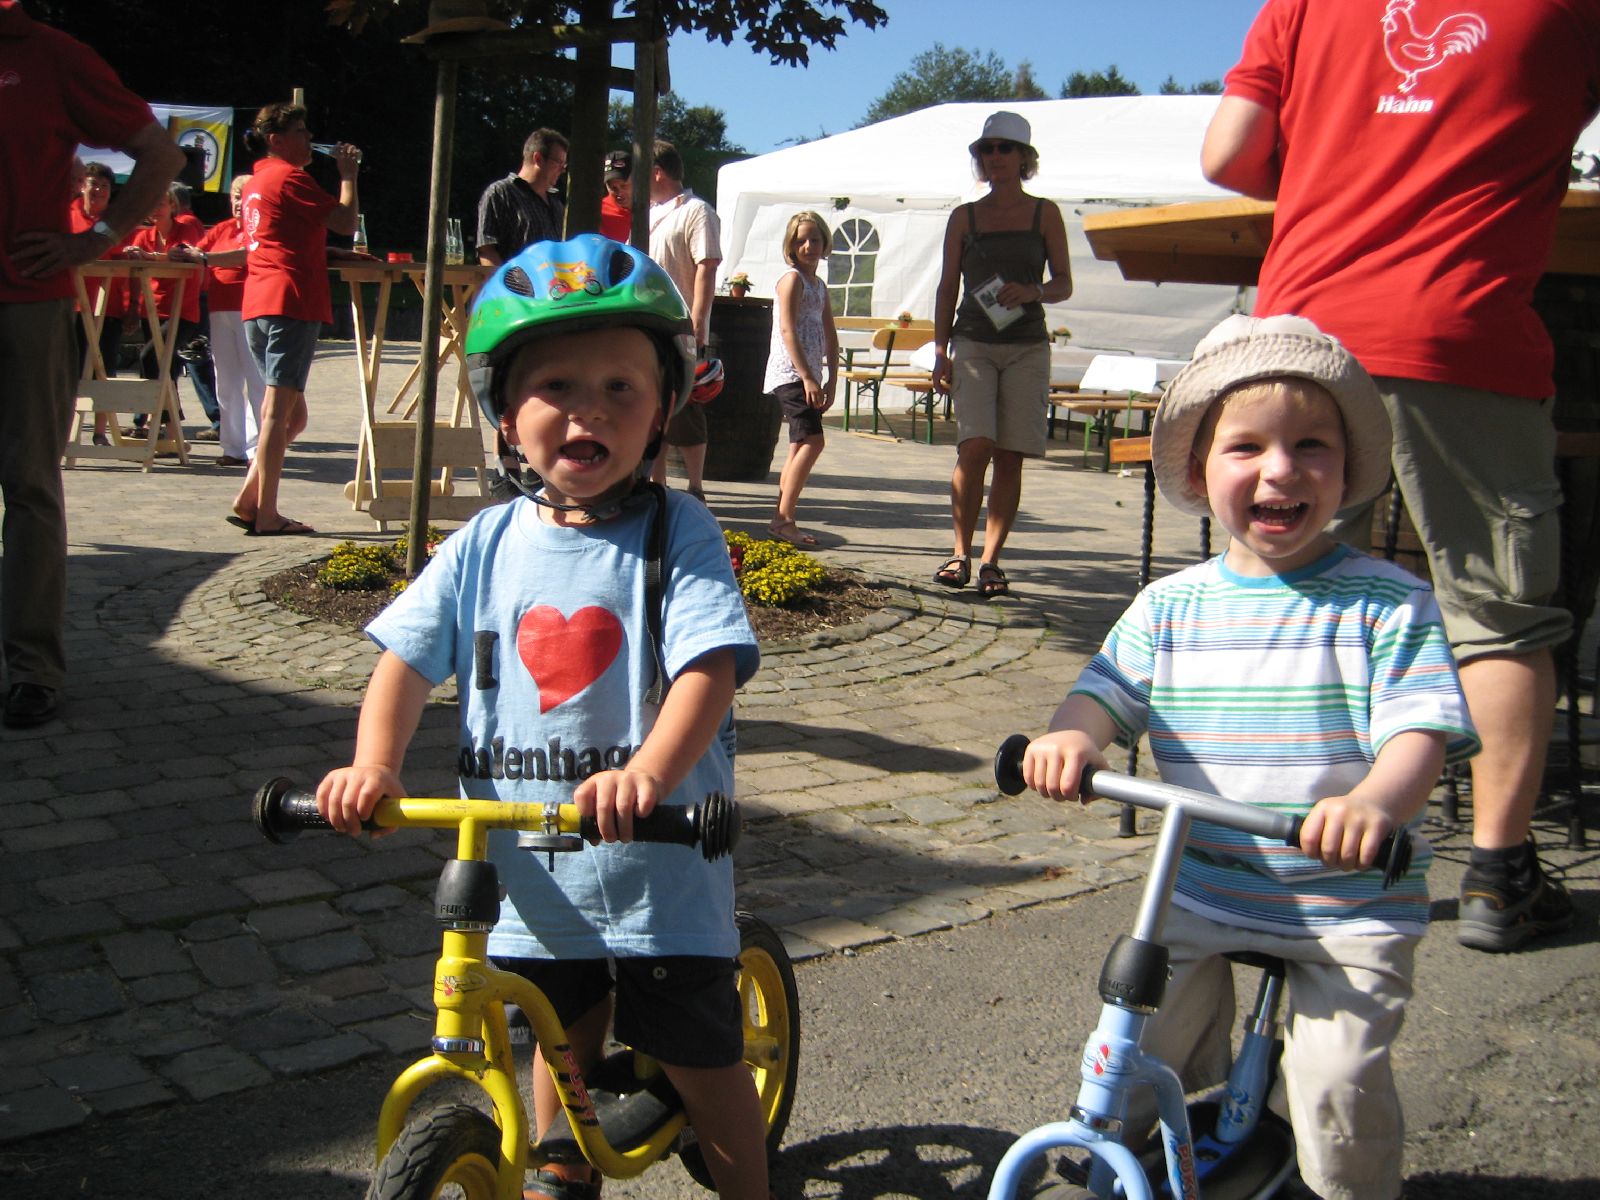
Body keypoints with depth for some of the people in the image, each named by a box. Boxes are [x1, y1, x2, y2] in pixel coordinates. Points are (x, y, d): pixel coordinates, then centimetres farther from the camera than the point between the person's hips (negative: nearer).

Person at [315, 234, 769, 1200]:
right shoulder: (484, 546, -1)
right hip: (533, 871, 4)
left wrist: (649, 771, -39)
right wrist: (374, 766, -19)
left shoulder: (680, 535, -11)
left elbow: (710, 667, -22)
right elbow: (408, 661, -1)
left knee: (701, 1058, 8)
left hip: (661, 866, -4)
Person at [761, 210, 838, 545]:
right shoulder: (792, 278, -6)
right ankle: (784, 517, -18)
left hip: (808, 375, 9)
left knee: (800, 446, 10)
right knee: (812, 441, -19)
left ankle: (782, 520, 14)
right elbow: (787, 330, -16)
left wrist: (831, 380, 10)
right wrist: (808, 378, -21)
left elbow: (830, 338, 19)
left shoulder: (820, 286, 19)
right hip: (790, 373, -9)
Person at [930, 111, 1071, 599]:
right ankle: (961, 553, -3)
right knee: (974, 447, -15)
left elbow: (1064, 284, 9)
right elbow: (947, 288, 11)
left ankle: (991, 561, 4)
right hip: (974, 343, 0)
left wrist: (1033, 292, -13)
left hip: (1027, 347, 0)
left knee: (1010, 458, -3)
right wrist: (940, 350, 3)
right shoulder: (964, 217, 10)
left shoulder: (1044, 214, 9)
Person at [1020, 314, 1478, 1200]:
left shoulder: (1390, 605, -8)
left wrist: (1377, 800, -38)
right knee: (1134, 1048, 1)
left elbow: (1420, 730, -16)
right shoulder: (1171, 605, 2)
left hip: (1351, 904, -3)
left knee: (1337, 1076, -15)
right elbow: (1109, 691, -2)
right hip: (1199, 892, 3)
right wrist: (1072, 735, -26)